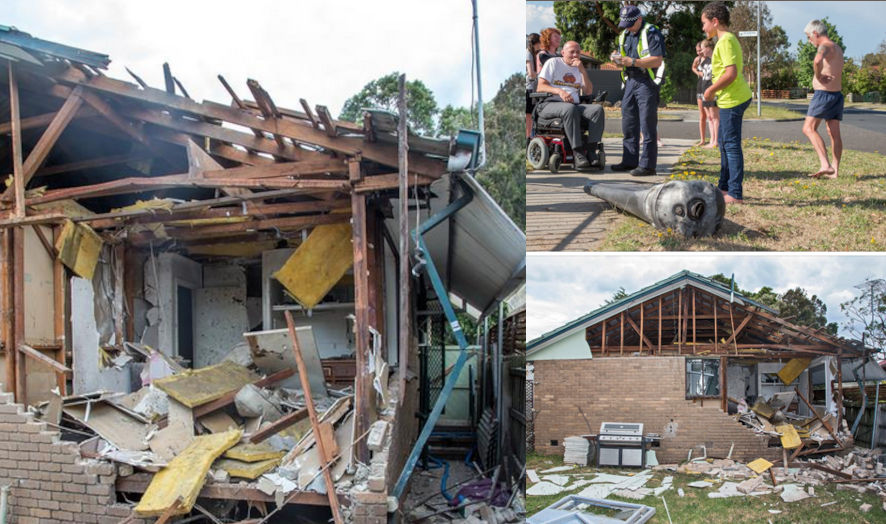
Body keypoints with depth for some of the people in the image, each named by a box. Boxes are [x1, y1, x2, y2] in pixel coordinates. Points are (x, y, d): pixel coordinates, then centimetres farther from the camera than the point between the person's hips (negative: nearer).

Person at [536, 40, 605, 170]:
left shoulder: (579, 68, 24)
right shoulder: (553, 63, 9)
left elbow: (588, 91, 12)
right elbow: (541, 87, -2)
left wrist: (582, 71, 0)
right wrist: (559, 91, -20)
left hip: (574, 105, 5)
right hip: (549, 104, -5)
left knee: (598, 109, -23)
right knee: (570, 109, -39)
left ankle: (591, 151, -30)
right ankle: (578, 152, -40)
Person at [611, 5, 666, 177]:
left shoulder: (652, 34, -9)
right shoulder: (624, 35, 16)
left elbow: (658, 60, -17)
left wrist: (633, 61, -23)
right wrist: (618, 59, -2)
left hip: (647, 83, -8)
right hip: (630, 81, 8)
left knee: (647, 127, -7)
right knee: (628, 124, 10)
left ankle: (647, 165, -5)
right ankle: (630, 161, 17)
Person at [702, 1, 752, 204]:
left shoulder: (725, 41, -15)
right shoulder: (730, 39, 17)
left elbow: (731, 73, -24)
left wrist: (711, 90, -14)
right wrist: (714, 90, 14)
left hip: (732, 100, -11)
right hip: (731, 99, 11)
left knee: (731, 145, -9)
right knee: (724, 143, 19)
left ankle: (735, 194, -7)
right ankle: (725, 186, 30)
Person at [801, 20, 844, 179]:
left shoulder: (825, 46, -13)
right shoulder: (838, 49, 17)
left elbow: (817, 61, -37)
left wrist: (818, 76, -20)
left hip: (824, 93, -9)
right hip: (837, 93, 9)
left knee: (809, 128, -11)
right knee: (834, 133, 8)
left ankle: (825, 165, -24)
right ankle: (835, 170, 10)